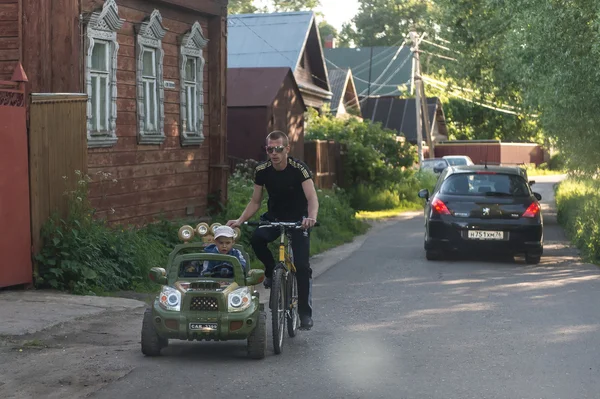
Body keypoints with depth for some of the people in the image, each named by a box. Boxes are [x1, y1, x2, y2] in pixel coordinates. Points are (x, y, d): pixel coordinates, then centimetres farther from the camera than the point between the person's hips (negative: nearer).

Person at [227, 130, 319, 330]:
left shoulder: (299, 168, -20)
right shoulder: (262, 170, -10)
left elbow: (312, 197, -31)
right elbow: (255, 202, -2)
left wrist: (311, 217, -52)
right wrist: (240, 220, -18)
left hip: (298, 219, -3)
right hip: (274, 218, 3)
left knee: (301, 265, -14)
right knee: (256, 238, -30)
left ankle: (305, 312, 0)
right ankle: (271, 270, -2)